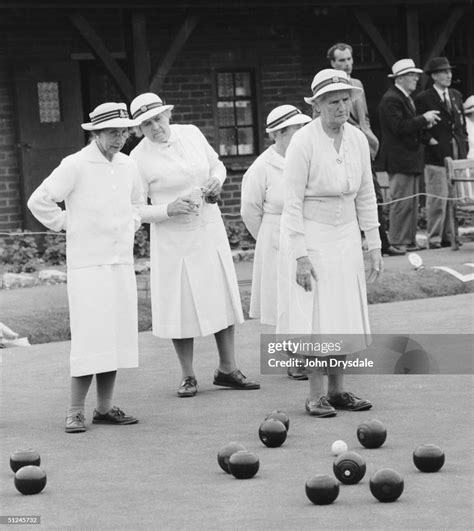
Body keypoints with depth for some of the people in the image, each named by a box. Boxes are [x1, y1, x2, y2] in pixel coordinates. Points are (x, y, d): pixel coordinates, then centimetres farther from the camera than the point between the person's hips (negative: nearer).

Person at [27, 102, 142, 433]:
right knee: (90, 337, -11)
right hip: (87, 265, -6)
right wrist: (66, 224, -1)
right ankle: (76, 411, -6)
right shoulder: (75, 166, -9)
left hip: (122, 263, 6)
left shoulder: (128, 166, 10)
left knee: (117, 337, 4)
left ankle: (105, 408, 10)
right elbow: (39, 201, -8)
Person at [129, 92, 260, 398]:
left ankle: (227, 369, 17)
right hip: (173, 238, -4)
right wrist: (169, 209, -22)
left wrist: (216, 180, -5)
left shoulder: (191, 134, 1)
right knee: (182, 306, -1)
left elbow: (217, 165, 17)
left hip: (210, 229, 4)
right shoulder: (139, 159, -11)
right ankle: (188, 377, 11)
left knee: (222, 299, 7)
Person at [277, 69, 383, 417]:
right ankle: (316, 395, 0)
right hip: (310, 235, -5)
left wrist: (374, 245, 7)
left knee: (344, 313, 6)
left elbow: (366, 195, 9)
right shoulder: (303, 142, -16)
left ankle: (338, 390, 14)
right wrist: (301, 256, -17)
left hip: (345, 237, 5)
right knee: (316, 314, -5)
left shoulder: (357, 139, 1)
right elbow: (293, 202, -14)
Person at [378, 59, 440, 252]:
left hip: (410, 159, 11)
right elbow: (399, 127, -25)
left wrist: (424, 123, 7)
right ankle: (398, 242, -6)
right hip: (399, 159, -11)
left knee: (412, 202, 12)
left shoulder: (406, 98, 19)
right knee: (402, 202, -9)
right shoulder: (391, 100, -15)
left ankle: (409, 240, 16)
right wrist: (423, 119, -19)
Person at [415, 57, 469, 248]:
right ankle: (434, 239, -3)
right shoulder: (423, 99, -4)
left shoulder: (456, 95, 15)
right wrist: (430, 140, -15)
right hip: (436, 156, -6)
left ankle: (447, 236, 16)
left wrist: (463, 143, 11)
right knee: (437, 200, -7)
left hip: (457, 154, 6)